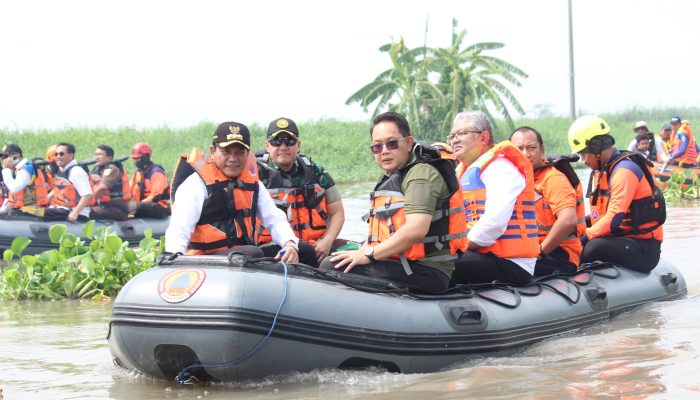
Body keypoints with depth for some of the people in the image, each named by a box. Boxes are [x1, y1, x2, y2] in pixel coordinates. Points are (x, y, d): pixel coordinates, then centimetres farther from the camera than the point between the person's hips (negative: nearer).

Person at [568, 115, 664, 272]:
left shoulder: (625, 171, -16)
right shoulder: (602, 172, 16)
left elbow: (615, 218, -25)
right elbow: (601, 212, 21)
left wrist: (586, 236, -23)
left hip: (643, 248, -10)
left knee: (595, 246, -33)